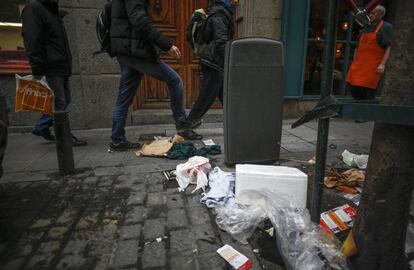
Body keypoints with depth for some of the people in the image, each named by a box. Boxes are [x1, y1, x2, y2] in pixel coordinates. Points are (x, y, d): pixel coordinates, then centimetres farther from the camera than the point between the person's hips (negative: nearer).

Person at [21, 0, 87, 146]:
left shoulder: (54, 12, 25)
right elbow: (32, 40, -13)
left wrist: (67, 63, 17)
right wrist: (37, 68, -20)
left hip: (62, 66, 9)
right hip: (52, 67, -9)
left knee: (65, 101, 12)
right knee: (60, 103, -7)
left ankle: (40, 128, 25)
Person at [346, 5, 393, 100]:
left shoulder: (386, 27, 1)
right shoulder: (365, 28, 19)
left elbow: (389, 47, -7)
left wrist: (383, 64, -18)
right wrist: (354, 63, 18)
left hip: (373, 66, -6)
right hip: (359, 64, 6)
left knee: (367, 91, -8)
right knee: (353, 86, 2)